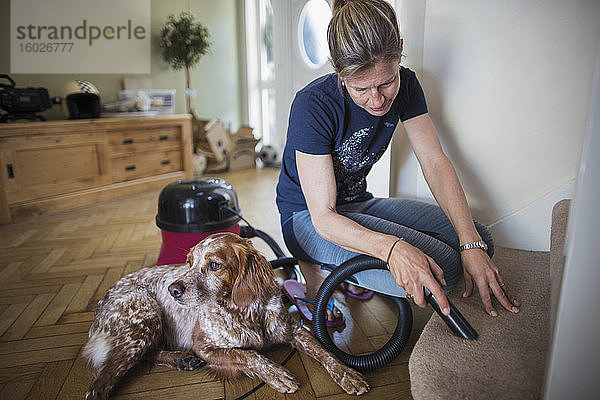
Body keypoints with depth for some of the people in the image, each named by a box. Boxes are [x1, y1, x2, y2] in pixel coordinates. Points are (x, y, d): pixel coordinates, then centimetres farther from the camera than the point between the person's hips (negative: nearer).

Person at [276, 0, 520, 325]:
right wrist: (391, 247, -45)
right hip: (306, 218, -6)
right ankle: (319, 267, -5)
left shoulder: (405, 85, -8)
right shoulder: (312, 106, -26)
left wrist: (472, 245, -23)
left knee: (480, 238, -5)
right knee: (443, 266, -25)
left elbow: (435, 163, -11)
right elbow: (323, 216, -27)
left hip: (359, 204, 7)